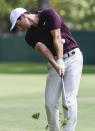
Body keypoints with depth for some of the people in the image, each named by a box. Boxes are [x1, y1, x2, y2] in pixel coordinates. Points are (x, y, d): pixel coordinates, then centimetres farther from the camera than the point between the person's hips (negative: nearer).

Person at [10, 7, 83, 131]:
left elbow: (57, 38, -17)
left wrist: (61, 62, -26)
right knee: (50, 103, -2)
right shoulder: (30, 36, 4)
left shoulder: (49, 14, -8)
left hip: (72, 57, -5)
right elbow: (43, 49, -13)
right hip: (55, 62, 5)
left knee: (69, 99, -14)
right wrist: (56, 65, -30)